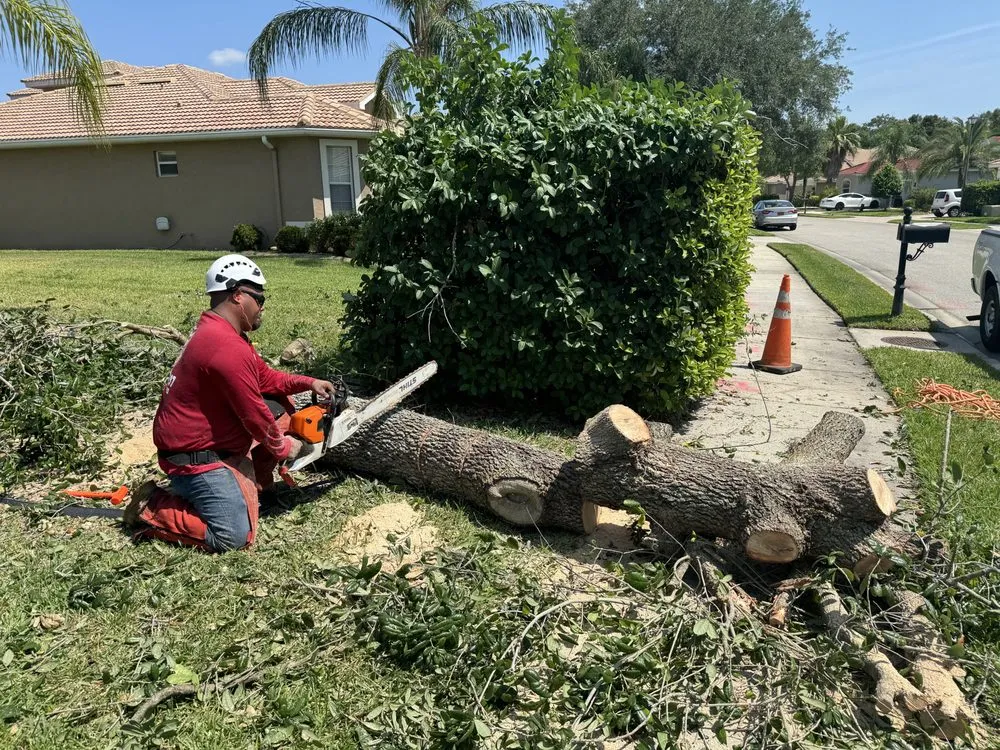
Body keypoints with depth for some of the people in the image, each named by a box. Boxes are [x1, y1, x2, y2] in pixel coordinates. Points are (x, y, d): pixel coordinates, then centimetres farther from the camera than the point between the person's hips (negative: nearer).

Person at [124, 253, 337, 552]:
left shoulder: (218, 332, 7)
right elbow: (254, 414, -19)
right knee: (234, 537, -15)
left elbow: (264, 376, 16)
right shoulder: (228, 348, -27)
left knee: (280, 402, 11)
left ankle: (257, 482, 18)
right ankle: (152, 509, 2)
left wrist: (307, 382, 4)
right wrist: (282, 447, -3)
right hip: (195, 456, -10)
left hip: (216, 441, 11)